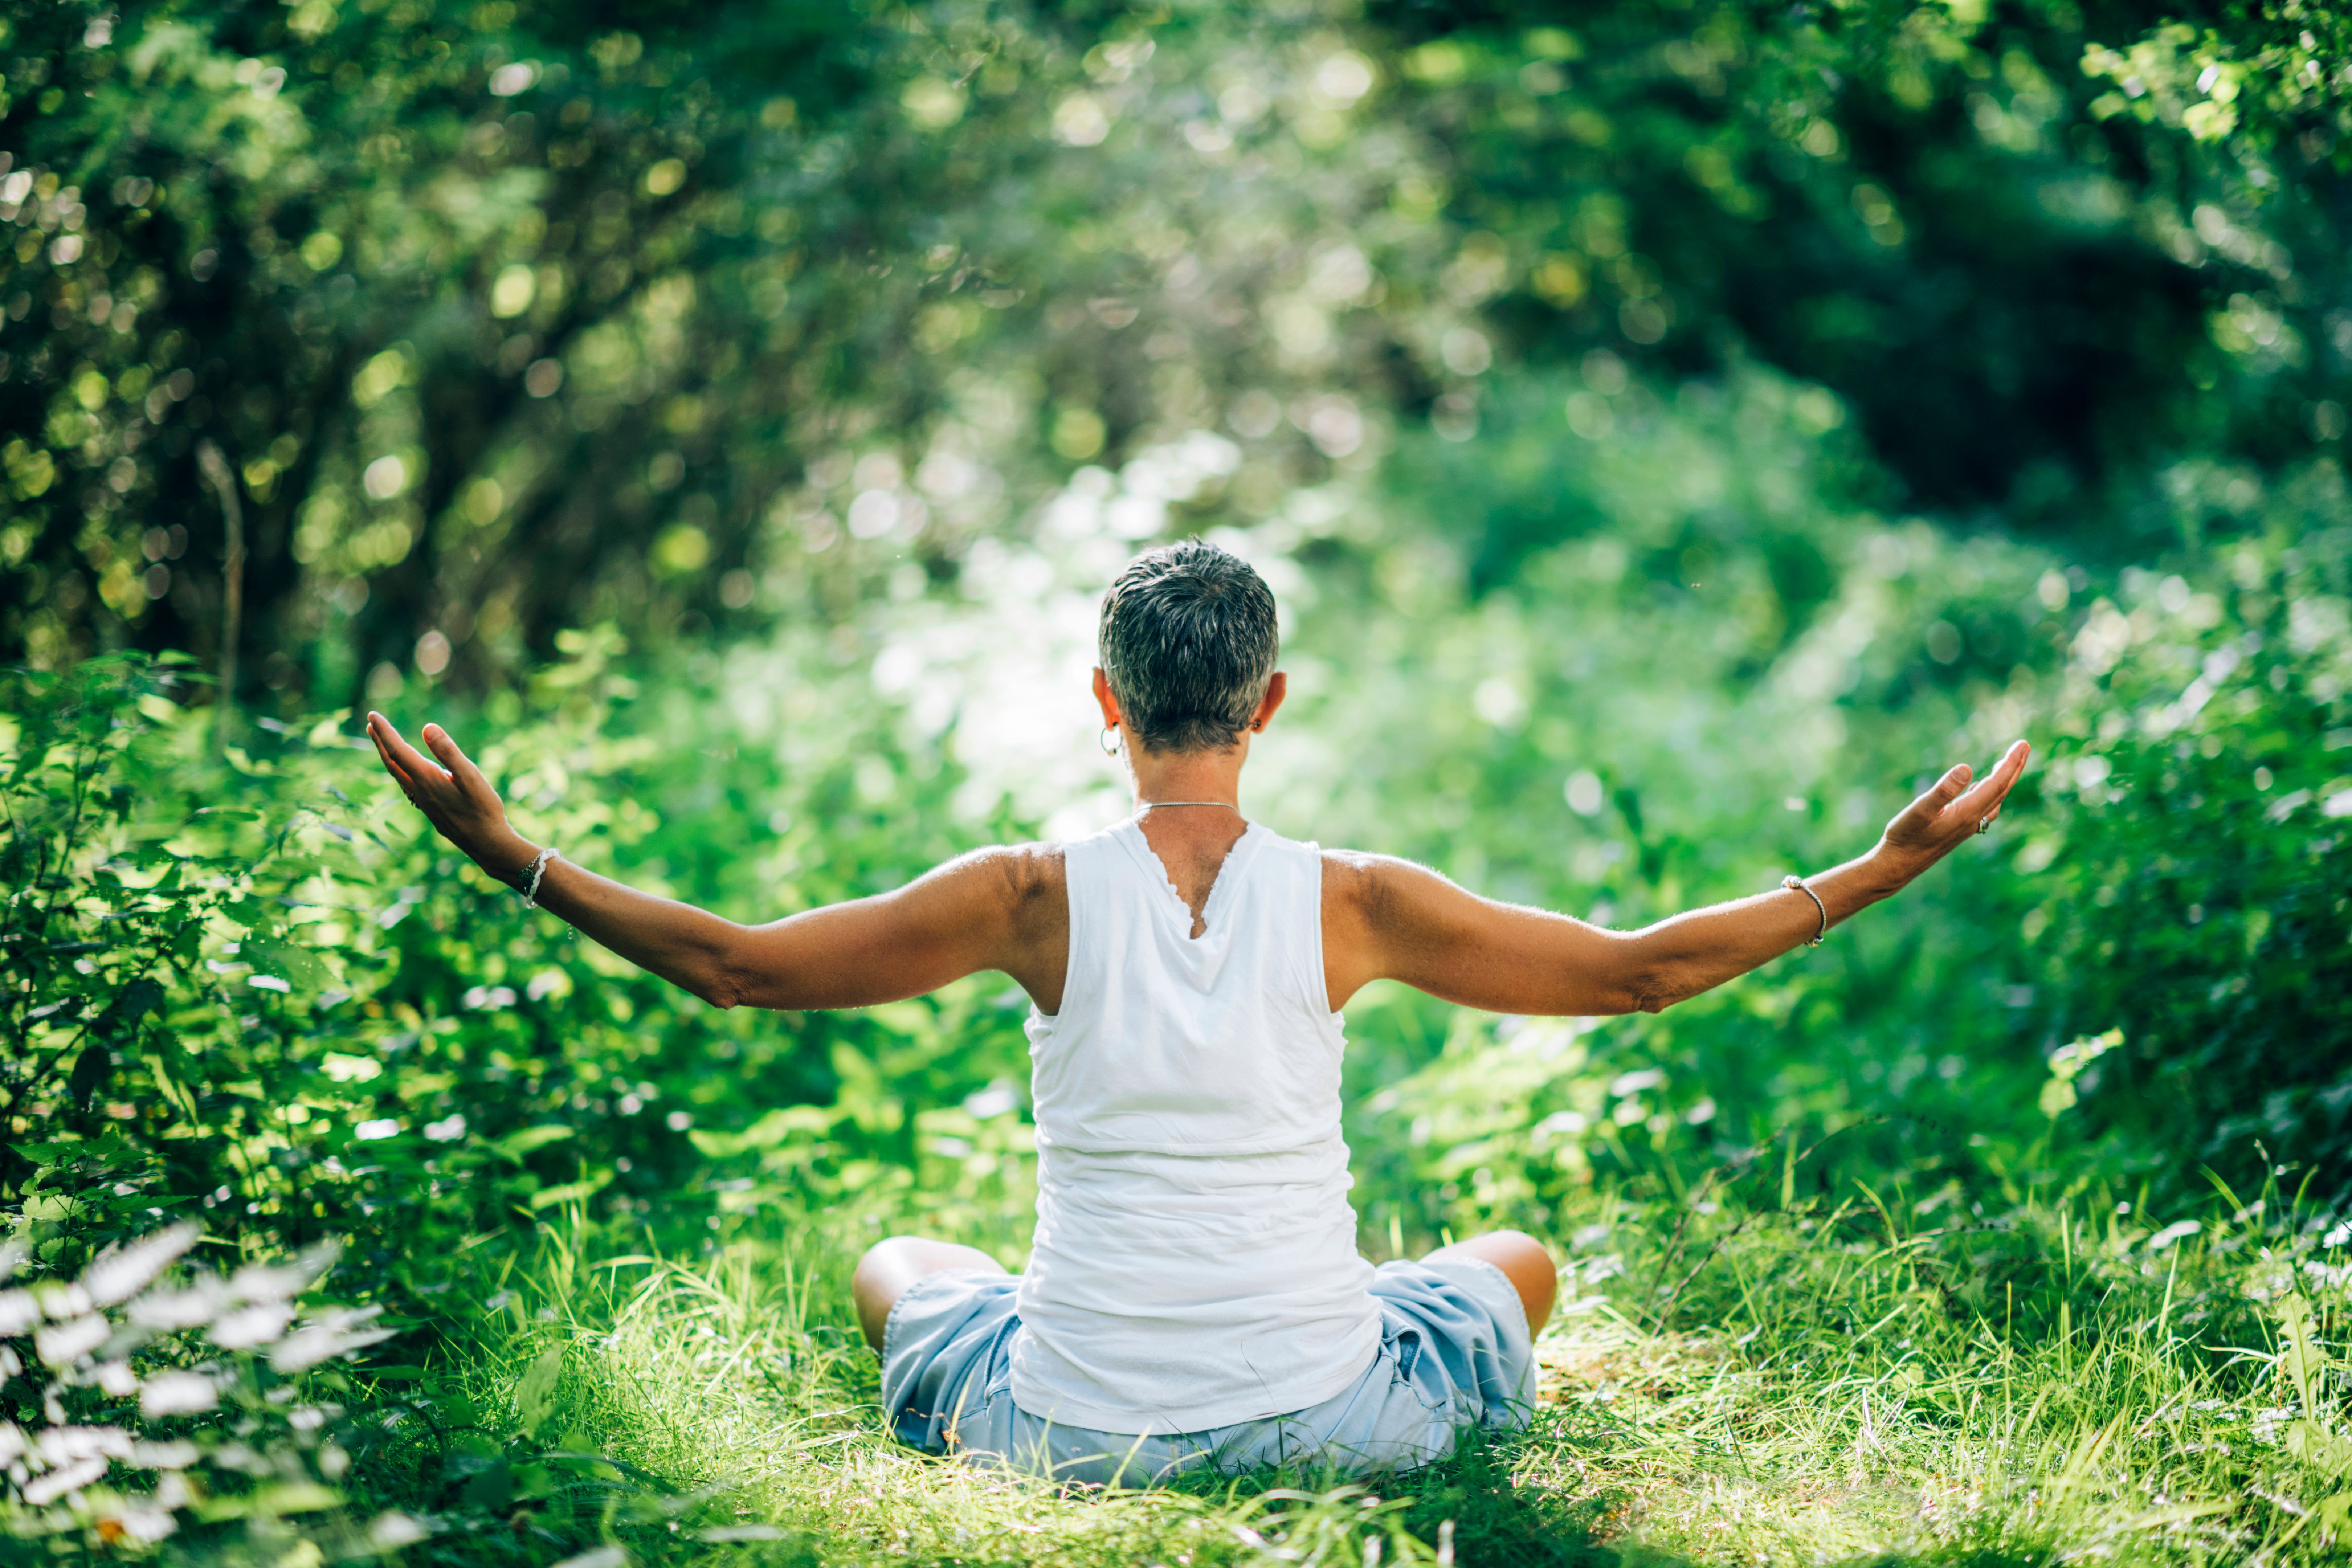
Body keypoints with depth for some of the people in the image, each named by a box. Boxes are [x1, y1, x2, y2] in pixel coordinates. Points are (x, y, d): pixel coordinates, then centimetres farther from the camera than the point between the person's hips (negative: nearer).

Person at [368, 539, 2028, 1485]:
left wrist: (513, 854, 4)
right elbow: (1640, 970, -1)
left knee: (895, 1264, 32)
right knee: (1518, 1260, 31)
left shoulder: (1035, 894, -8)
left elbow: (738, 965, -5)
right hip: (1335, 1420, 0)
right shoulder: (1351, 901, -8)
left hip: (1070, 1436, 0)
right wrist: (1888, 868, 7)